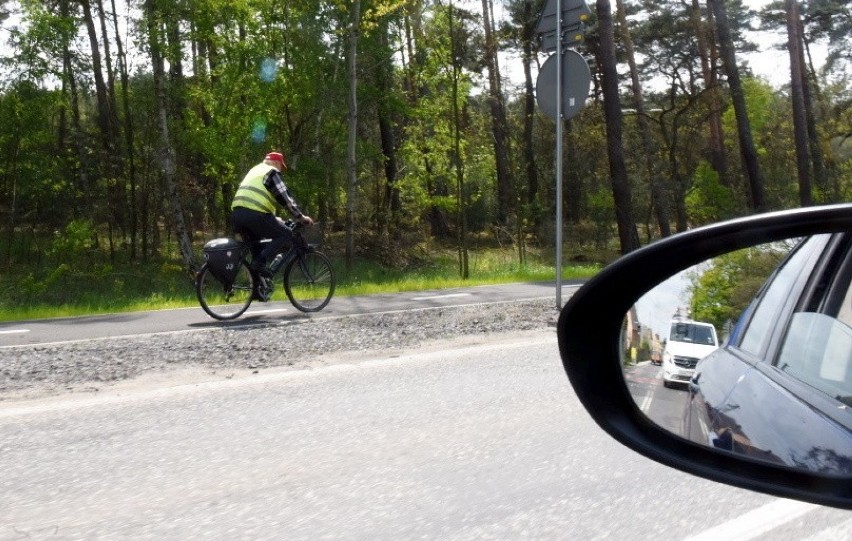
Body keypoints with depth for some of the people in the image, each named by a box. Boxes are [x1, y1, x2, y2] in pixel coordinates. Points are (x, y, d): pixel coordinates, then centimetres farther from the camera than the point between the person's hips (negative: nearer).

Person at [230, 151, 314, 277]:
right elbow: (285, 197, -1)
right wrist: (301, 217, 4)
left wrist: (274, 218, 43)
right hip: (254, 215, -8)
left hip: (236, 213, 8)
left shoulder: (255, 170, 33)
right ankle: (260, 261, -13)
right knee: (285, 234, 2)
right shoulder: (272, 172, 7)